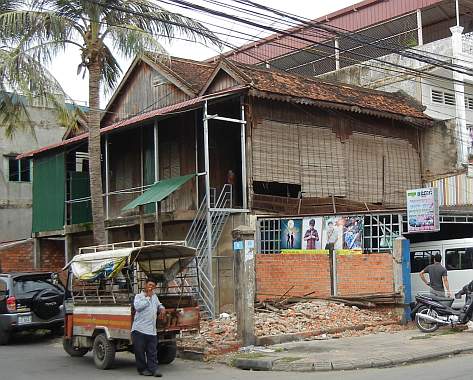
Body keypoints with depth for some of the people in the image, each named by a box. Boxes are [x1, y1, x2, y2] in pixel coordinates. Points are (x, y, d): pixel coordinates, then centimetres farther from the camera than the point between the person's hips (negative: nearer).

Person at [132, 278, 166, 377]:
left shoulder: (154, 296, 20)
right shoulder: (139, 296, 1)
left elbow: (159, 305, 38)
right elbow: (137, 307, -19)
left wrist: (162, 308, 14)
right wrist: (148, 297, -11)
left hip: (152, 330, 5)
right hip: (139, 329, -5)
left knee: (152, 352, 1)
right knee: (140, 351, 2)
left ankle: (153, 368, 1)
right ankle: (142, 369, 12)